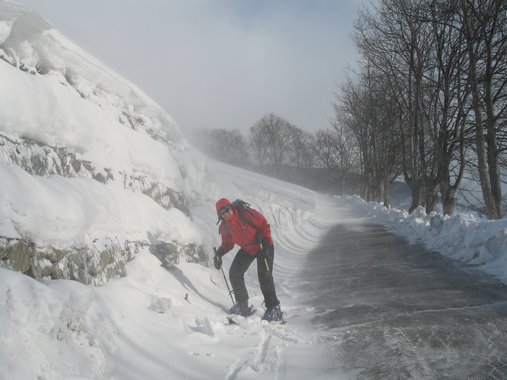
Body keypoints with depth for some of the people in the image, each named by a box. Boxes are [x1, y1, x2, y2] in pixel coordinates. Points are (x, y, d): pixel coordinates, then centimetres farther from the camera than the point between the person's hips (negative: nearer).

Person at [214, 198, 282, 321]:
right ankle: (242, 305, 11)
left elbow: (264, 225, -19)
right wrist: (219, 253, -12)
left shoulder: (246, 214, -26)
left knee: (264, 276, -14)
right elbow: (227, 243, 6)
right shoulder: (224, 227, -7)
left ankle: (274, 308, -2)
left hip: (263, 247, -6)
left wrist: (265, 242, -28)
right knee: (234, 273, -4)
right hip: (246, 250, 6)